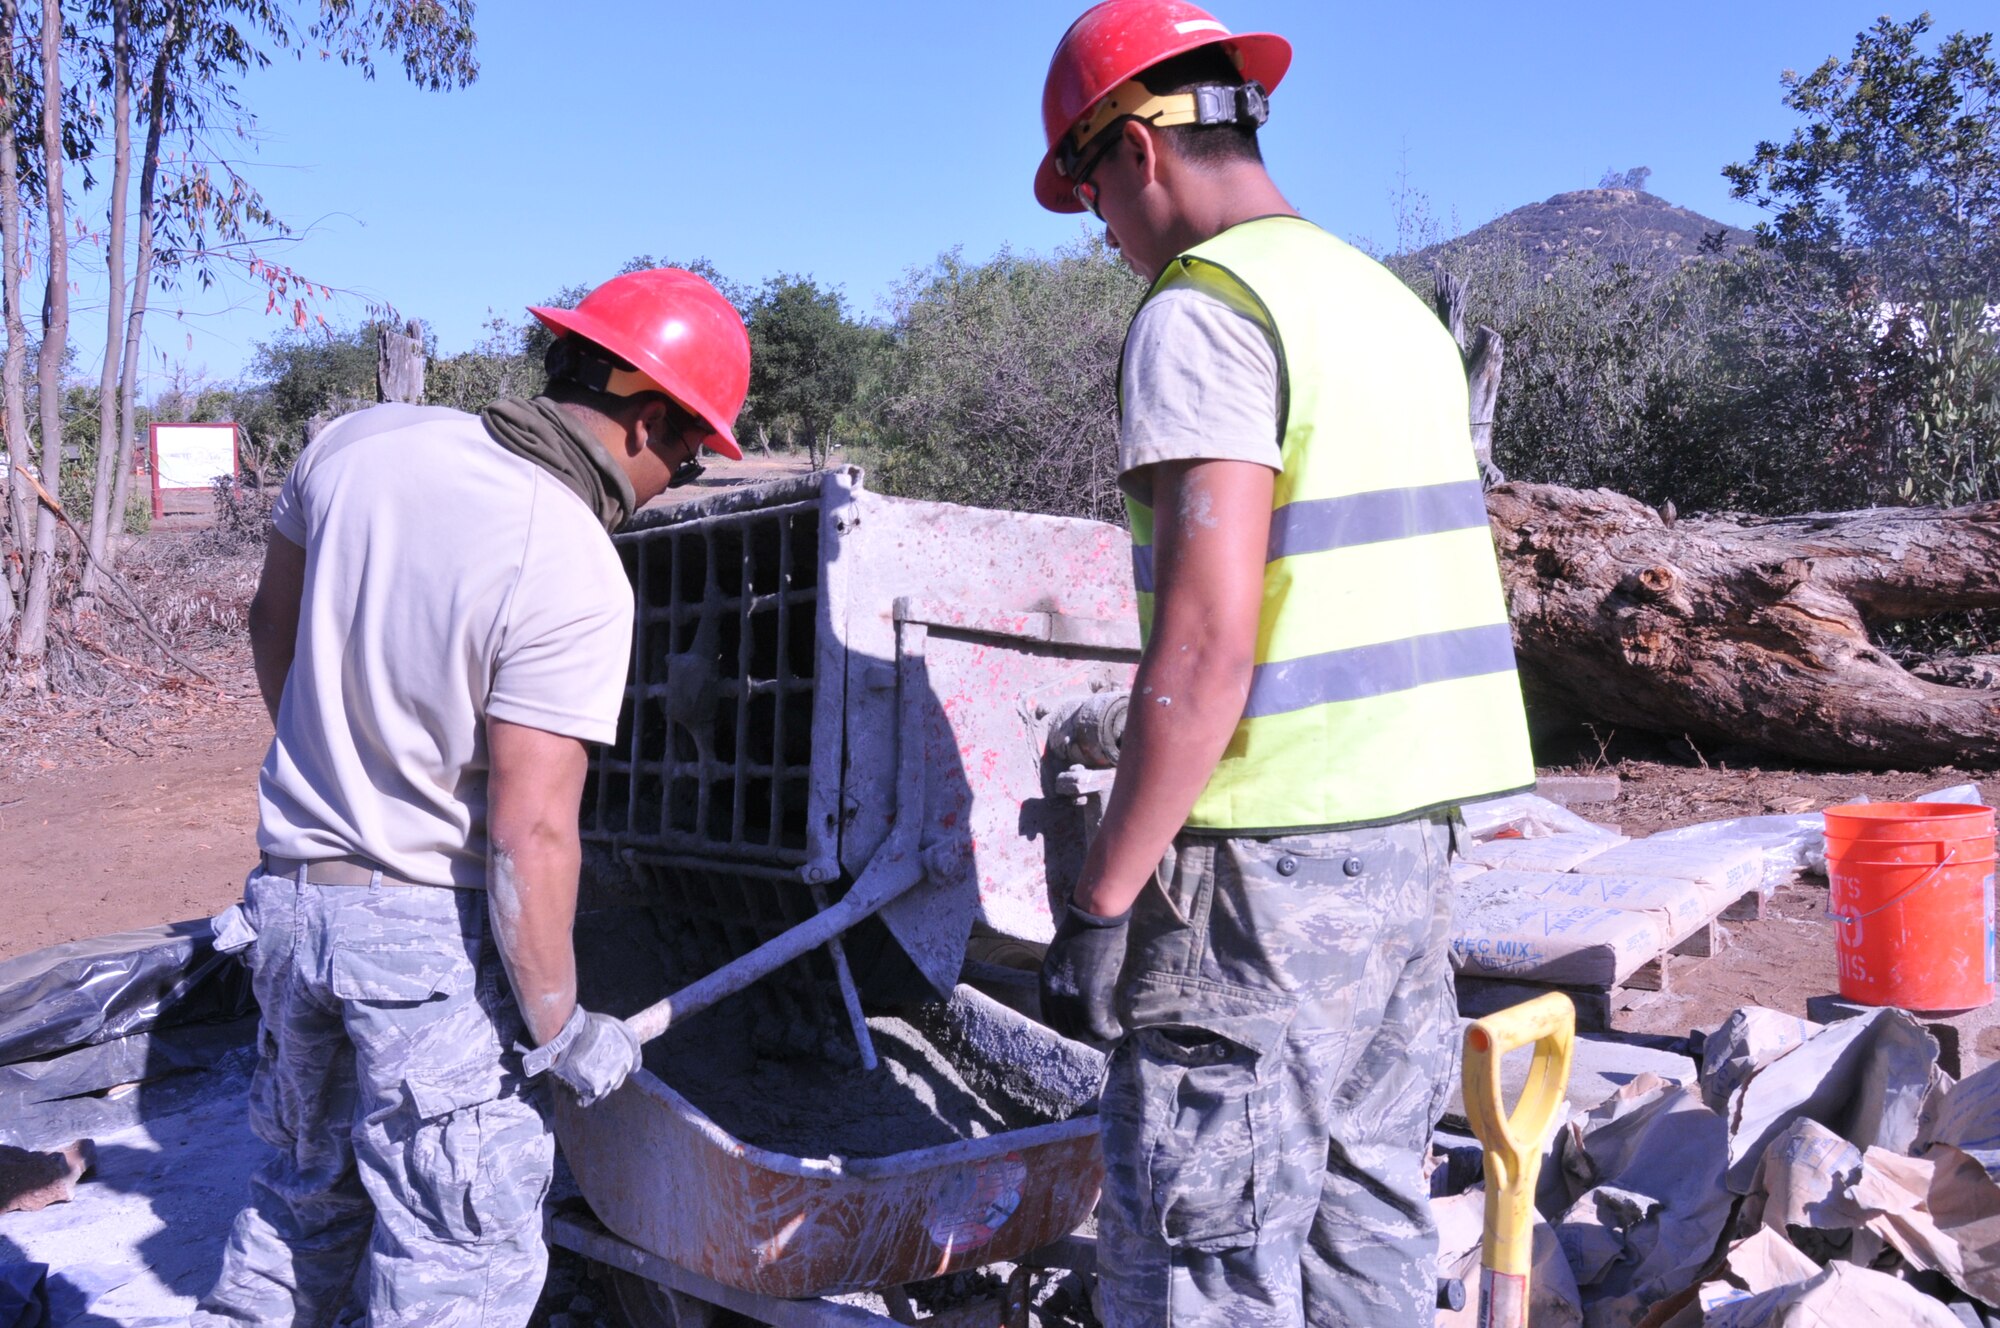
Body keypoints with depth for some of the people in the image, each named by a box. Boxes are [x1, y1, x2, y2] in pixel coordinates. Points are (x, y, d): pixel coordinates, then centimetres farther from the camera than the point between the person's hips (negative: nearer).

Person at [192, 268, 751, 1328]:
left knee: (306, 1191, 28)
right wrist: (557, 1027, -11)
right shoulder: (576, 580, -23)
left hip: (288, 891, 7)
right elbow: (529, 833, -23)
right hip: (433, 930, -7)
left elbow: (272, 622, 13)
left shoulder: (360, 441, -2)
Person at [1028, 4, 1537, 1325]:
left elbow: (1207, 647, -21)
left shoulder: (1203, 310, -12)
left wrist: (1100, 901, -16)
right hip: (1412, 831, 9)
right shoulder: (1393, 302, 16)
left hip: (1270, 858, -9)